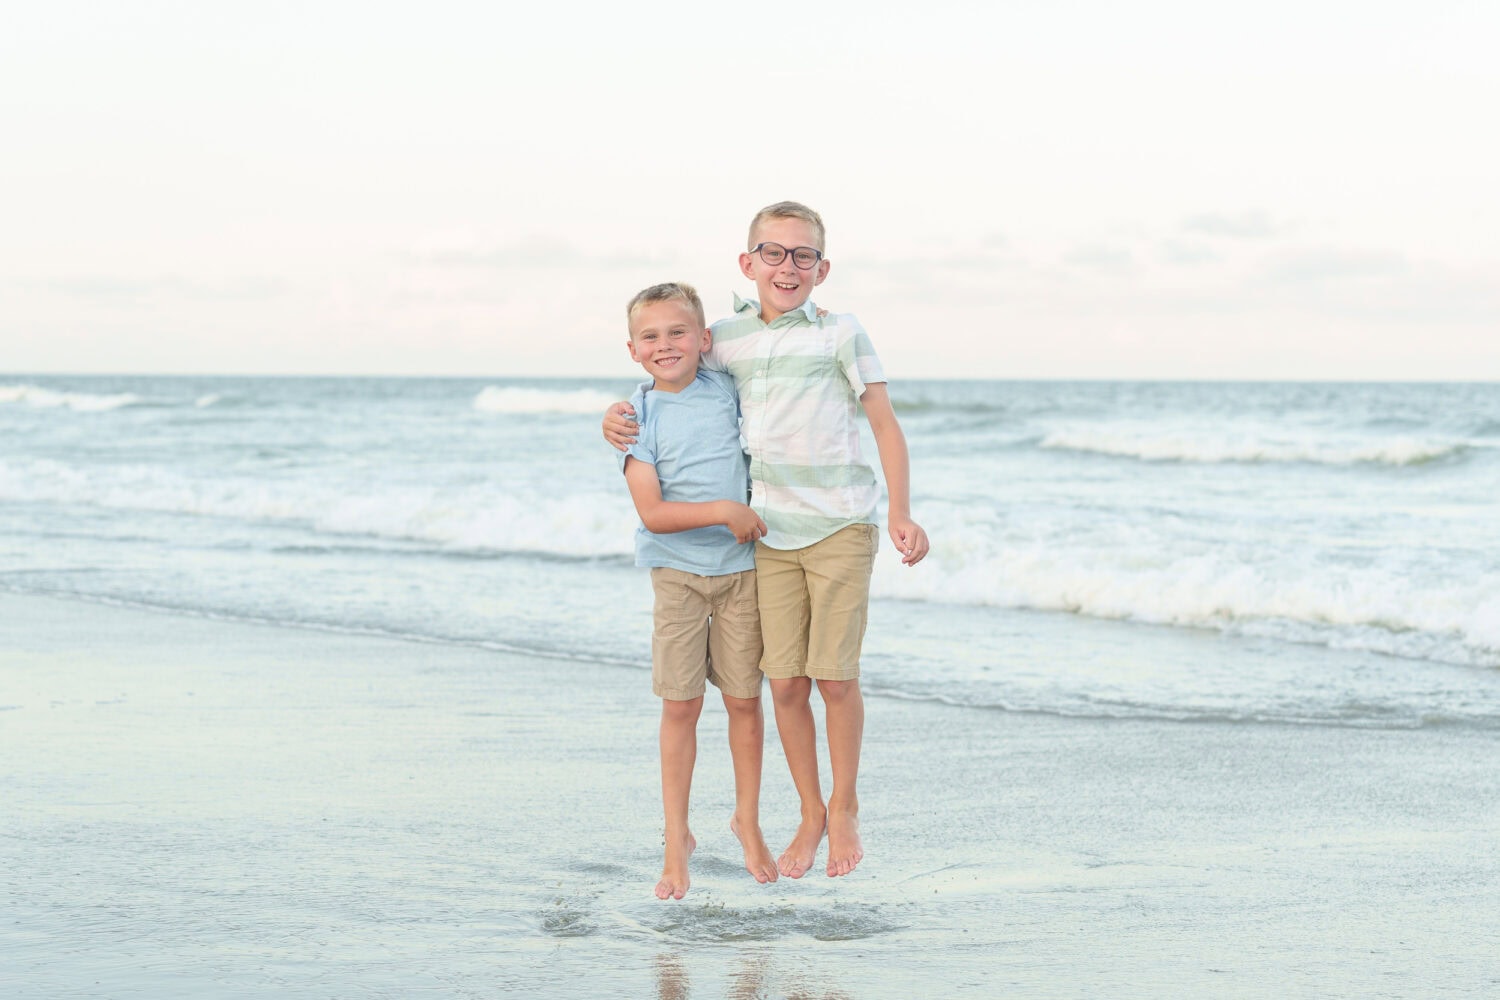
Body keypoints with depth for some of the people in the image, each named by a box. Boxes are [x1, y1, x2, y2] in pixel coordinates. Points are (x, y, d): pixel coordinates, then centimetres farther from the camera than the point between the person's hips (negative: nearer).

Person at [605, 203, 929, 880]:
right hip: (769, 532, 3)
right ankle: (810, 815, 18)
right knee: (784, 680, 2)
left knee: (835, 676, -2)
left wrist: (900, 514, -9)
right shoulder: (725, 339, 7)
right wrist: (620, 418, -1)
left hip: (841, 526, -3)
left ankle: (844, 807, 18)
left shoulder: (840, 335, -1)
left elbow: (886, 426, 0)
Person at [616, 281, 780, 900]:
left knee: (743, 701, 6)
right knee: (680, 706, -2)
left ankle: (748, 820, 25)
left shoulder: (727, 390, -1)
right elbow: (652, 512, -15)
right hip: (678, 573, -2)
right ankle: (677, 839, 9)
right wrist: (723, 512, -22)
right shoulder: (638, 418, -8)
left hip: (741, 568, 2)